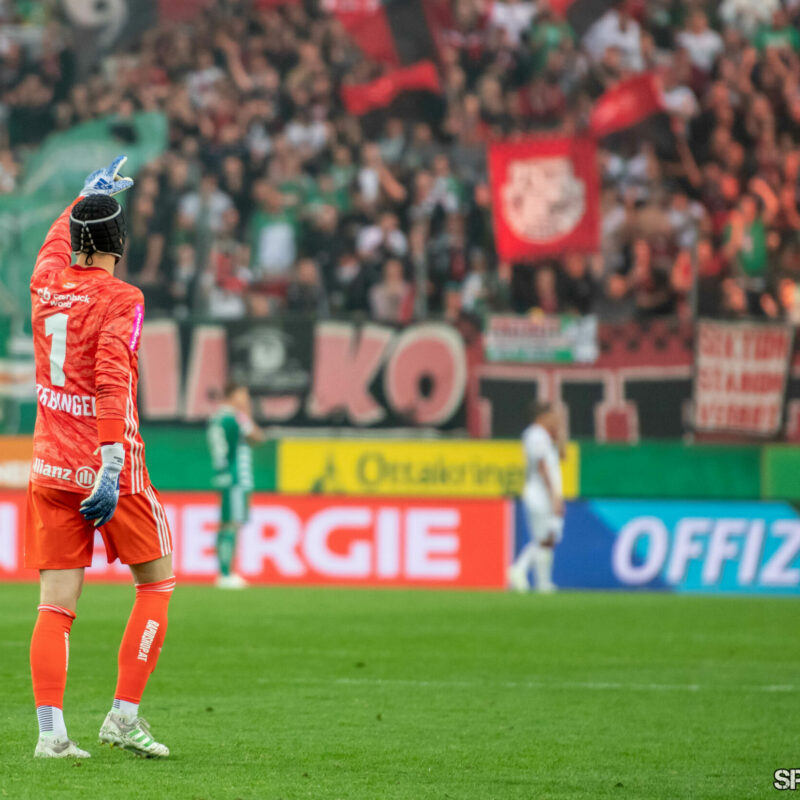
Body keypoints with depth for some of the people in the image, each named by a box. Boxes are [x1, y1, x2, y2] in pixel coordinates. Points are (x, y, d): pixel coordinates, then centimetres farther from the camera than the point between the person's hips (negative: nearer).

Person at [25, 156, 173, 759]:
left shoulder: (46, 284, 8)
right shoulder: (119, 300, -10)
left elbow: (55, 243, 33)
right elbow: (113, 385, -22)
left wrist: (89, 194, 48)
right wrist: (110, 467, -27)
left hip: (51, 468, 5)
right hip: (110, 469, -5)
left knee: (56, 602, 0)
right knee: (157, 583, 12)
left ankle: (51, 731, -11)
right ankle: (124, 716, 6)